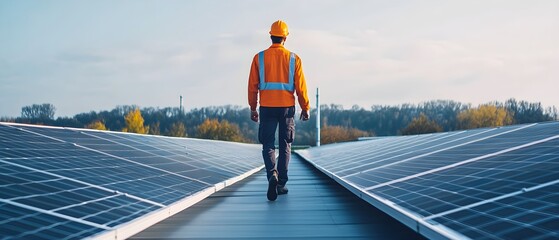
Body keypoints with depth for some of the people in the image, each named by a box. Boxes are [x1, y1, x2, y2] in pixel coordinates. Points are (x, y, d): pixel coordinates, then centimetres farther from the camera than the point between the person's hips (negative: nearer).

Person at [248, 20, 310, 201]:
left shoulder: (259, 58, 1)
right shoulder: (293, 59, 0)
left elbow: (253, 85, 1)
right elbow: (300, 86, 0)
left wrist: (253, 108, 9)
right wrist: (305, 108, 8)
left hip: (267, 108, 0)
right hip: (287, 107, 0)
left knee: (268, 145, 7)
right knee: (285, 146, 10)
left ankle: (273, 174, -19)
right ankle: (281, 184, 12)